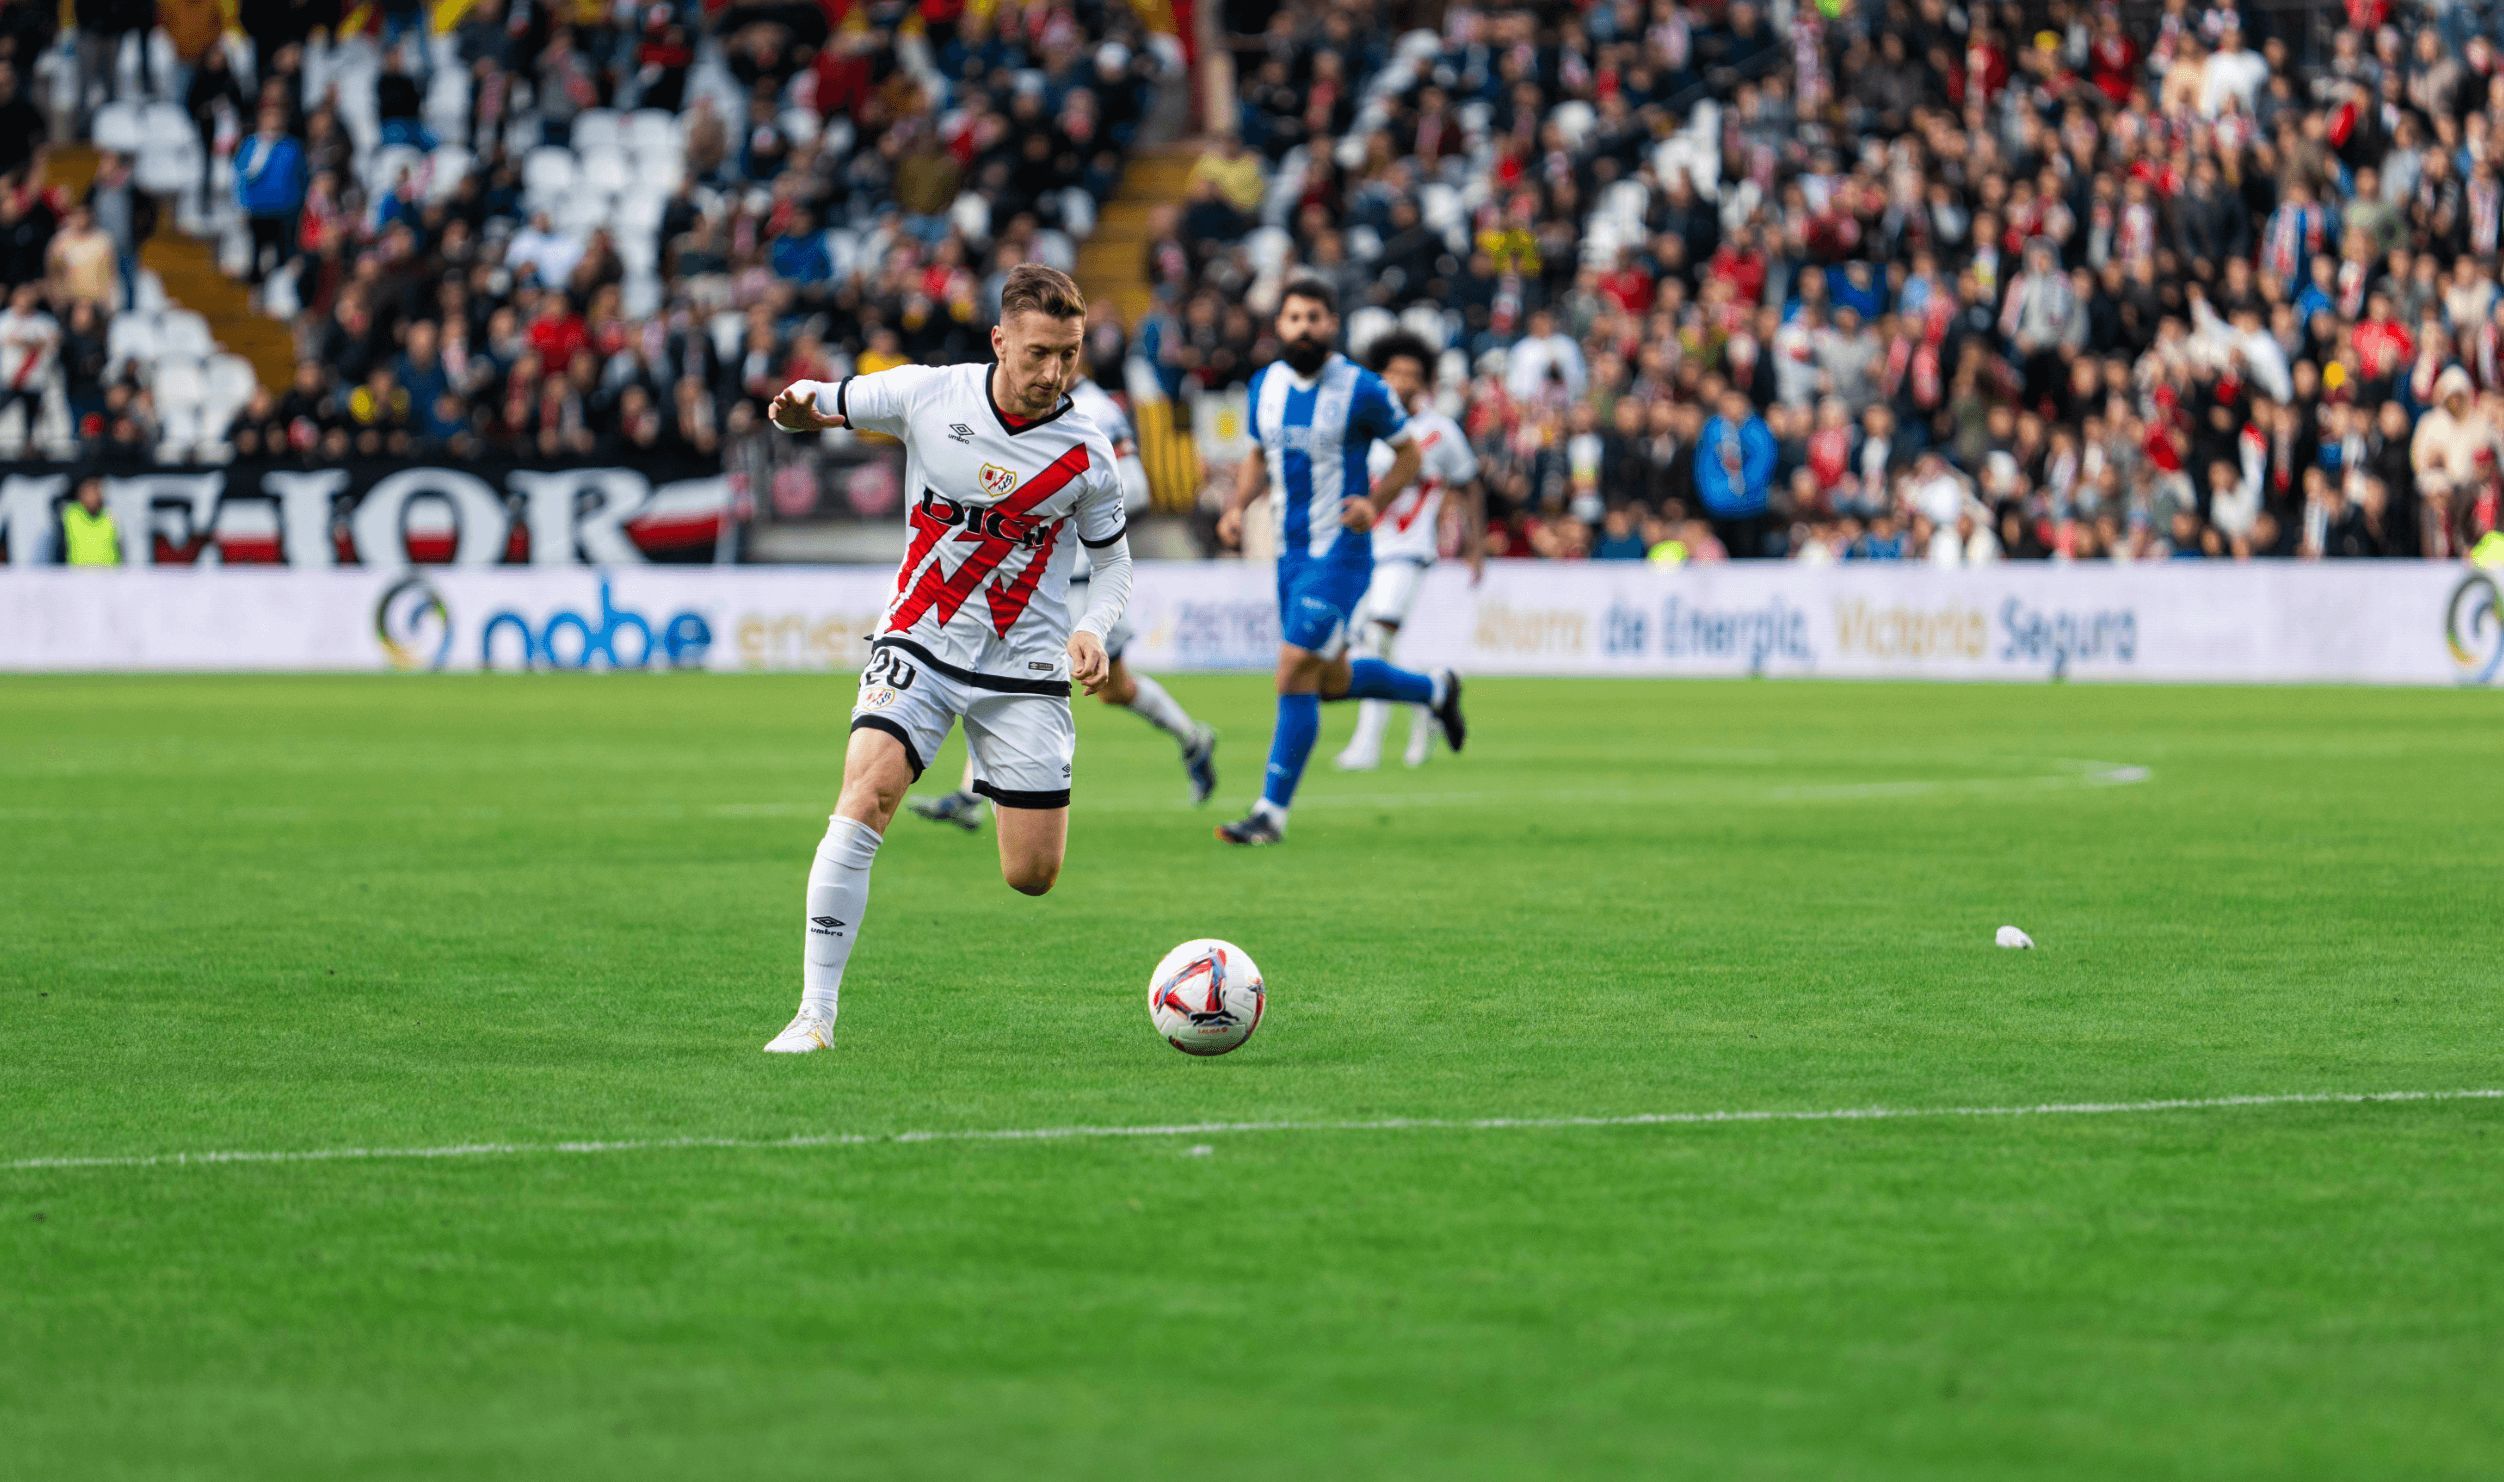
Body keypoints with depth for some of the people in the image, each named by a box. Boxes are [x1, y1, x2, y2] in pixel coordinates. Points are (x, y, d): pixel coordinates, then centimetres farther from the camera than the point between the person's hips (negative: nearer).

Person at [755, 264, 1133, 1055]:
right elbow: (826, 404, 4)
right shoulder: (928, 394, -8)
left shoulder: (1086, 454, -7)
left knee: (1034, 878, -1)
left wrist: (1091, 631, -12)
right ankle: (816, 1012, -22)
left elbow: (1113, 561, 8)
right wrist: (796, 405, -20)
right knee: (867, 795, -26)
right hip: (919, 643, 0)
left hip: (1024, 668, 1)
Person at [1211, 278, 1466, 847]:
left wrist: (1376, 504, -18)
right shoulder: (1265, 385, 5)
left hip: (1339, 550, -7)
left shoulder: (1362, 389, -11)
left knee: (1295, 673, -13)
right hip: (1291, 550, 7)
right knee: (1332, 681, 17)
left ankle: (1272, 812, -7)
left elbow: (1409, 452, -1)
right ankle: (1435, 690, 44)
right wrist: (1236, 506, 1)